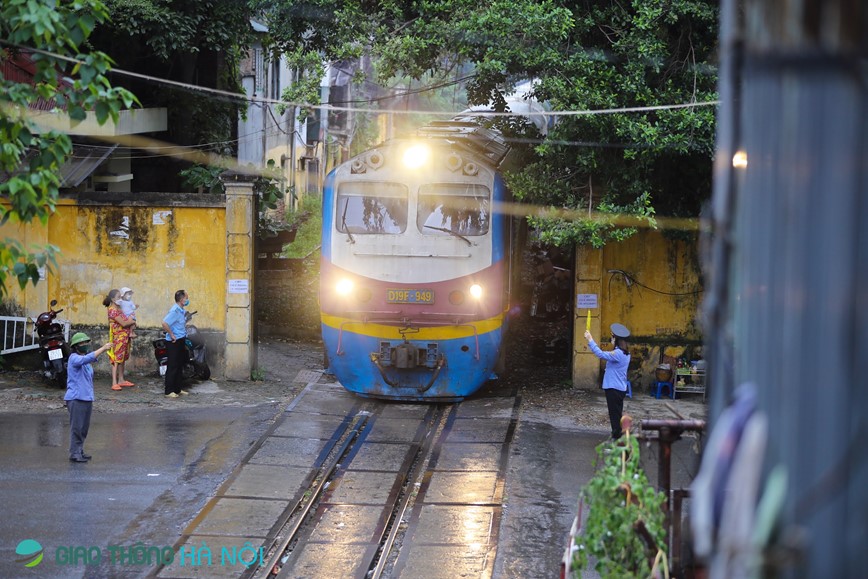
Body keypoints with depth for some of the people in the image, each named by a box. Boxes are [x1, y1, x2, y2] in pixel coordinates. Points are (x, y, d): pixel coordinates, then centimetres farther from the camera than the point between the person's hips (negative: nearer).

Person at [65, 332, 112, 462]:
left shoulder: (87, 362, 19)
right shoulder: (74, 358, -9)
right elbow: (87, 358, -30)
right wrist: (102, 349, -33)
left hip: (87, 398, 9)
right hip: (76, 398, -9)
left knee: (84, 427, 12)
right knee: (76, 427, -7)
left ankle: (80, 451, 20)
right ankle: (74, 453, -3)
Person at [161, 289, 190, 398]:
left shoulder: (181, 309, 9)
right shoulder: (175, 311, -21)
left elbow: (188, 301, 34)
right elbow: (164, 323, -32)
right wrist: (171, 335, -24)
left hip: (180, 341, 10)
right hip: (174, 342, -10)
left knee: (179, 366, 15)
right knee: (172, 367, -5)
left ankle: (177, 389, 24)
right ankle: (169, 391, -1)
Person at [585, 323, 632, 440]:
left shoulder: (618, 354, -21)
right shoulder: (625, 354, 10)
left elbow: (601, 354, -29)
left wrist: (590, 340, -25)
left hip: (614, 389, -10)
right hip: (620, 388, 10)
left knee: (615, 415, -3)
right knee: (617, 415, 16)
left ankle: (616, 438, 0)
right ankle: (617, 437, 22)